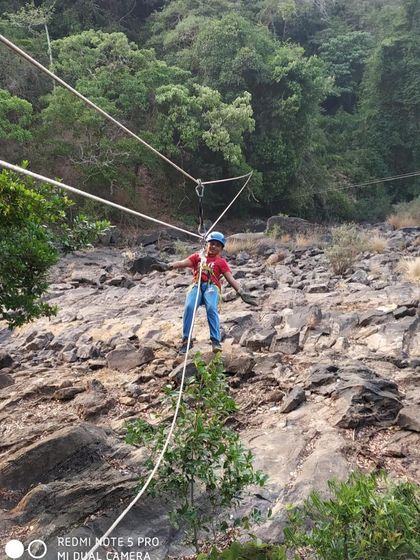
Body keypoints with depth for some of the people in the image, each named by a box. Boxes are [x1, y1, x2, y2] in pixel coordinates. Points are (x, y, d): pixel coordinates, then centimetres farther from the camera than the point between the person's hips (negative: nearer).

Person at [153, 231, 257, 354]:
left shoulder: (221, 262, 23)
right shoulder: (197, 256, 26)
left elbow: (231, 280, 12)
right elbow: (182, 263, 10)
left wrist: (242, 292, -4)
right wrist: (168, 266, -11)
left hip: (212, 286, -1)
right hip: (196, 285, 1)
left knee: (211, 308, -32)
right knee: (189, 307, -29)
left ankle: (216, 341, -33)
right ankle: (186, 340, -24)